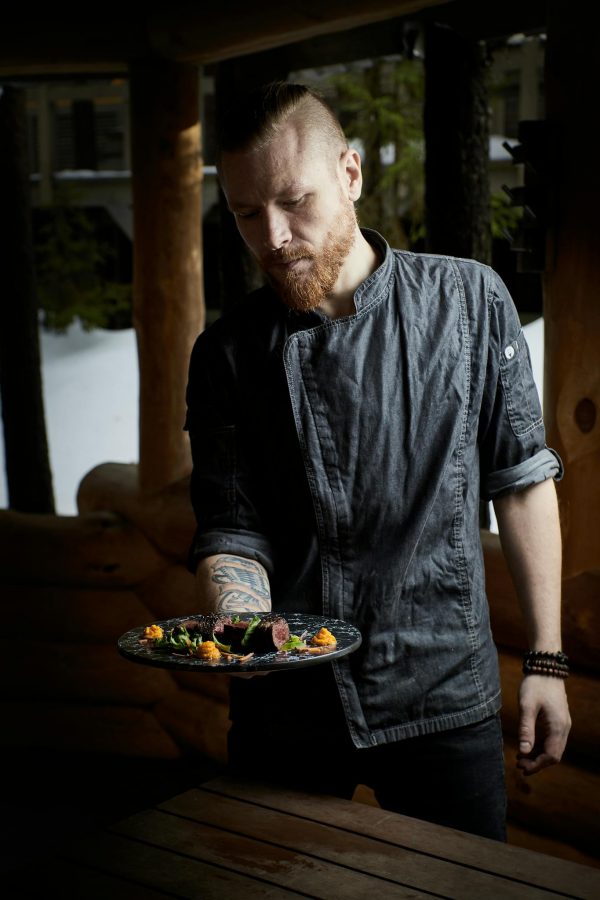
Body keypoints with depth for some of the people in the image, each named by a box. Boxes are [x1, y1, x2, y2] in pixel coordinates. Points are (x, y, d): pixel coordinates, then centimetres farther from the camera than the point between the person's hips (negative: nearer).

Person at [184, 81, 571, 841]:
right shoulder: (226, 354, -3)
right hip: (283, 707, 1)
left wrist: (546, 661, 0)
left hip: (442, 696, -1)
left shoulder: (469, 301, -5)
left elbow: (521, 482, 0)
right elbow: (231, 529, -4)